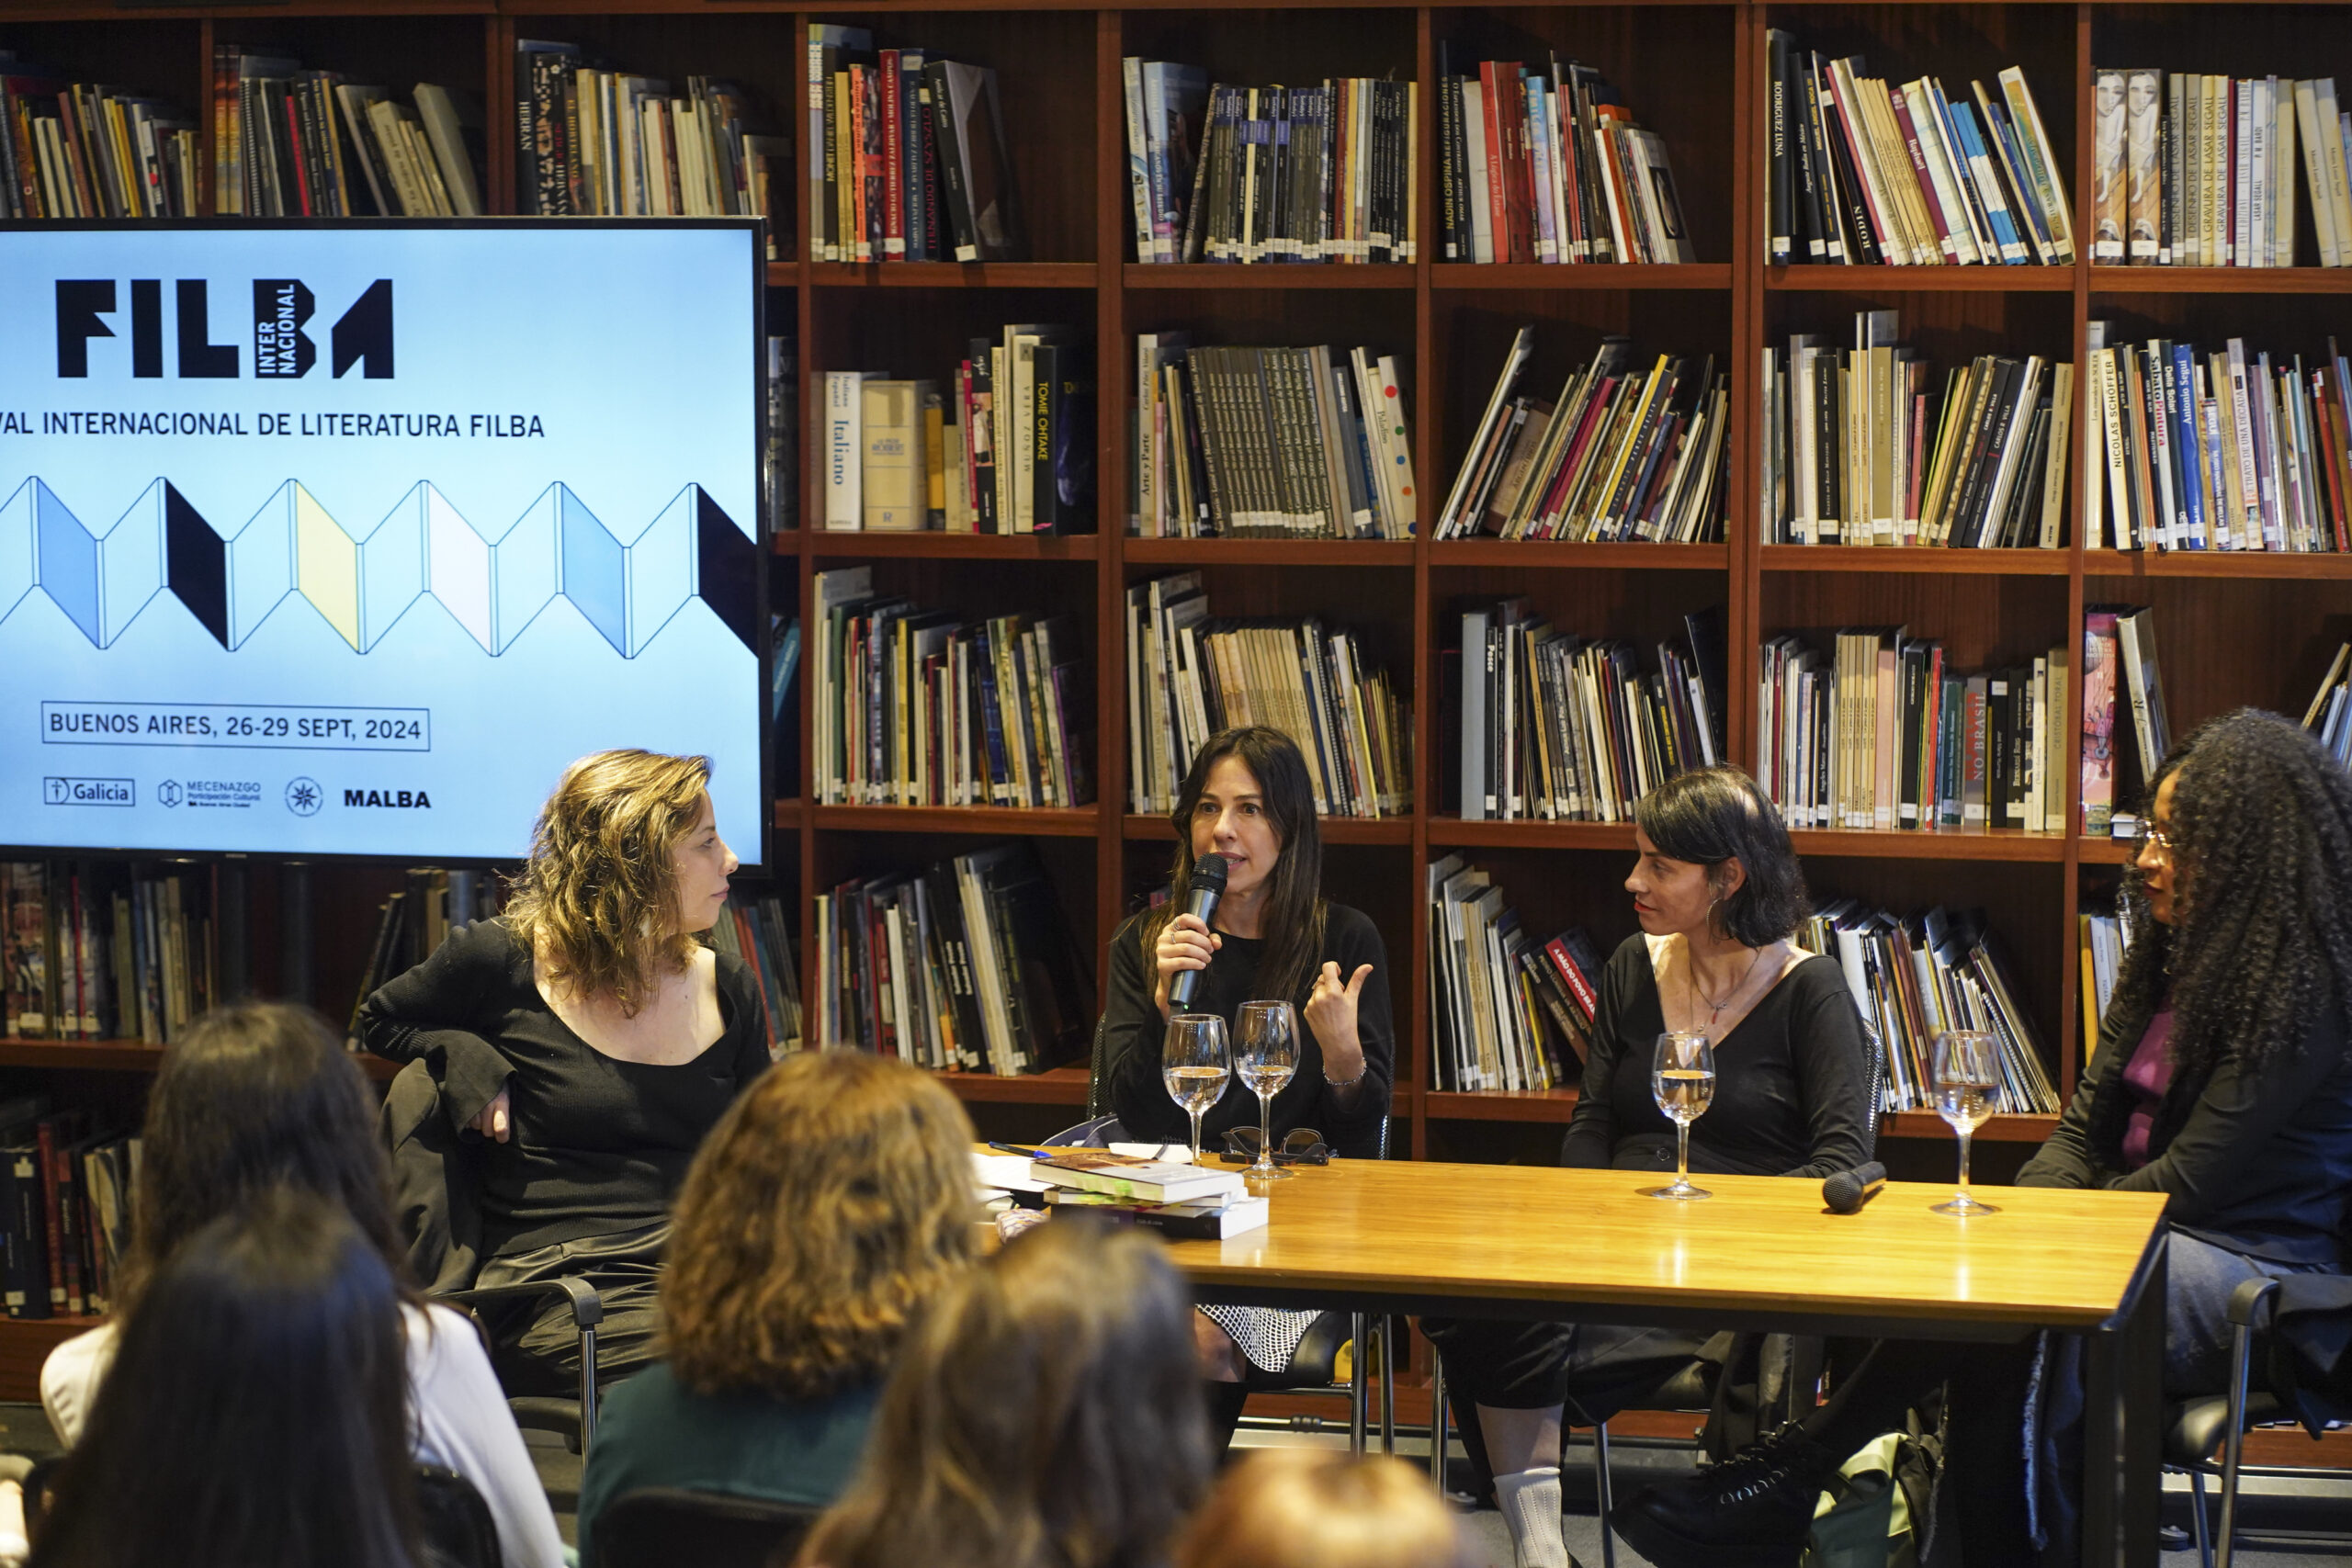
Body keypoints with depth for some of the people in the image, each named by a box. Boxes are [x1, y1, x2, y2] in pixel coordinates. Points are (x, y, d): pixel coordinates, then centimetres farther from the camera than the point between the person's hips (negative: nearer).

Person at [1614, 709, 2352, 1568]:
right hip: (2147, 1243, 8)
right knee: (1991, 1347, -24)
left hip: (2252, 1276, -8)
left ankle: (1787, 1476, -20)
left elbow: (2191, 1180, -16)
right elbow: (2084, 1129, 12)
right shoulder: (2171, 959, 16)